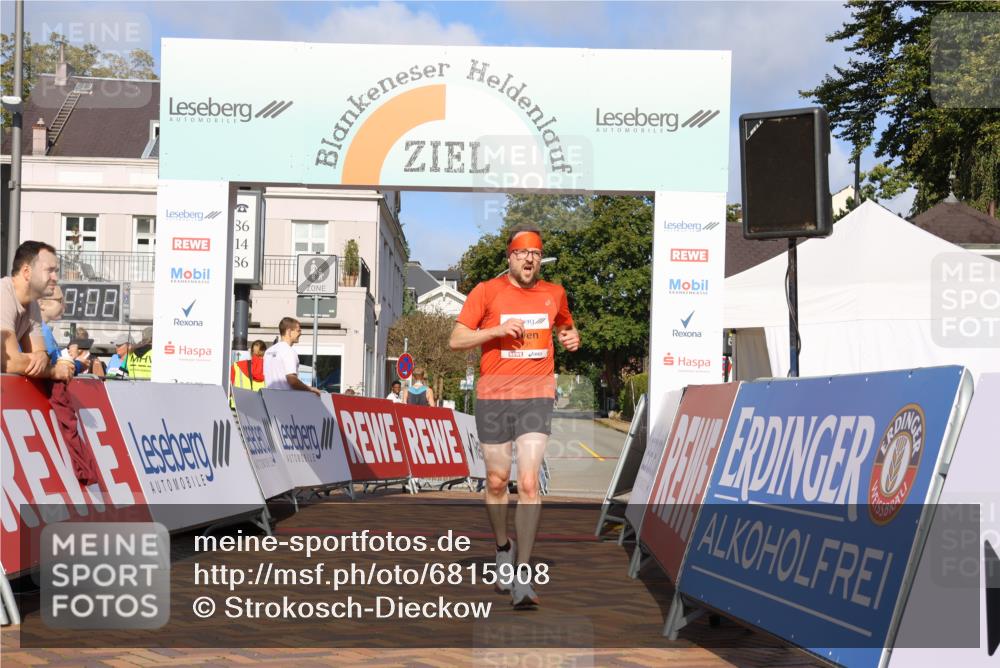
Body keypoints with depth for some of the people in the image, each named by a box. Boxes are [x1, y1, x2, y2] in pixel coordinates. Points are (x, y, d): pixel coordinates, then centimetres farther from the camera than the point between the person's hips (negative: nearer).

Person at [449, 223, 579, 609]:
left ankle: (522, 576, -10)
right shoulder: (486, 292, 1)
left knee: (529, 483, -12)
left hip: (536, 396, 1)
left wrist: (571, 338, 7)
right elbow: (456, 340, -2)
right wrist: (497, 330, -15)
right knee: (497, 481, 9)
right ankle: (503, 548, 35)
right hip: (493, 397, 0)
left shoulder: (554, 294, 10)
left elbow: (565, 327, 30)